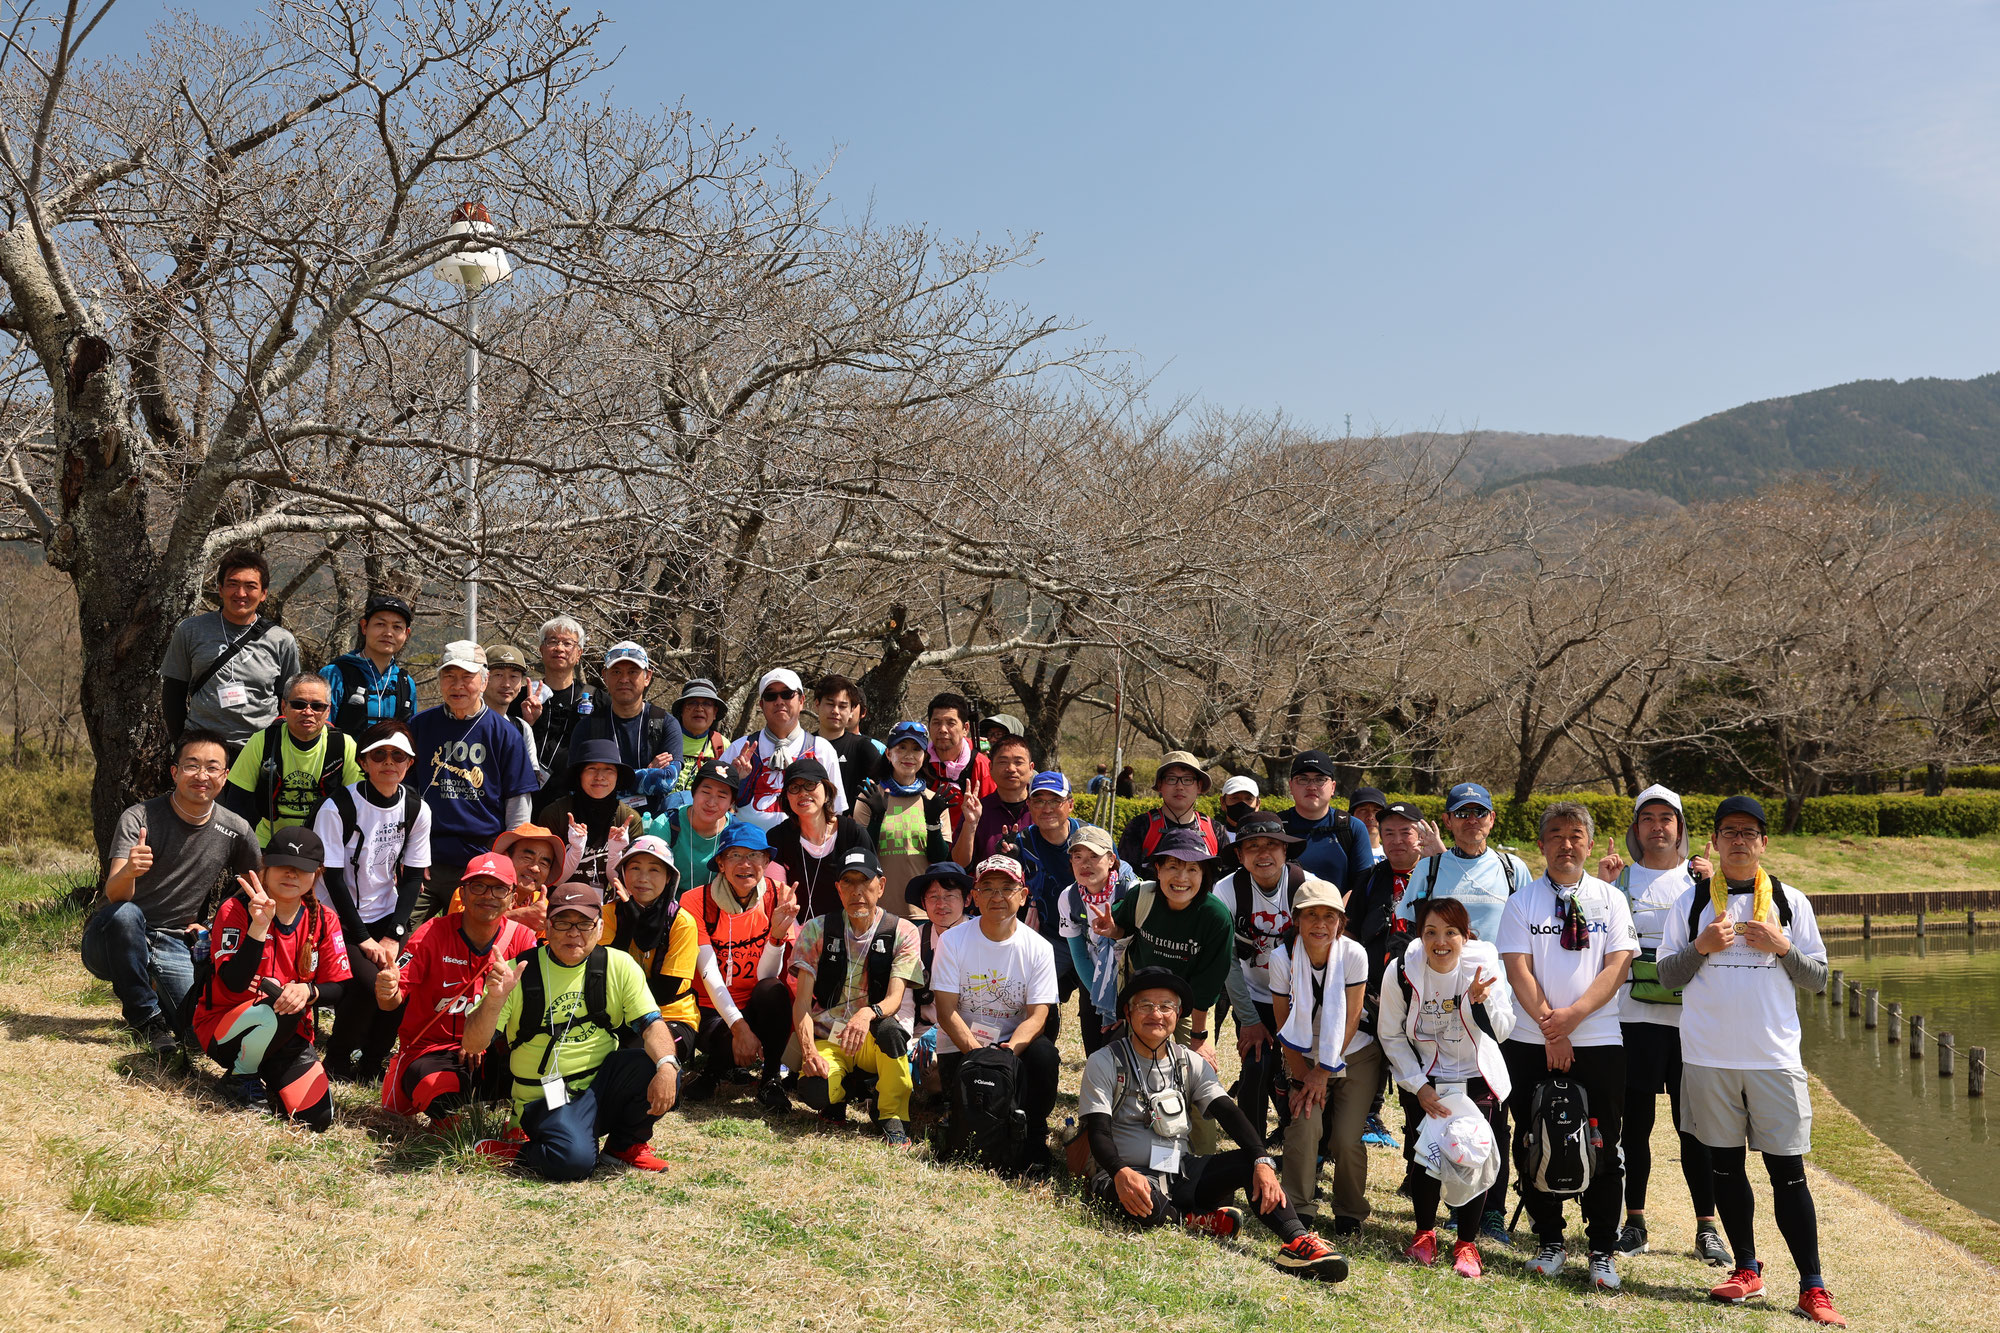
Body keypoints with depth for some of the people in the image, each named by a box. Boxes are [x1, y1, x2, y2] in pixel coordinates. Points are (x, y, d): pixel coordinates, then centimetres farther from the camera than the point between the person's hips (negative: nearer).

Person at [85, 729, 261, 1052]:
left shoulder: (237, 831, -4)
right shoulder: (139, 818, -14)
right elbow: (114, 896, -26)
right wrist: (128, 871, -48)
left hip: (173, 944, 3)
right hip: (111, 941, -2)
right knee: (124, 913, -37)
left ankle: (152, 983, 14)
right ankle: (146, 1016, -16)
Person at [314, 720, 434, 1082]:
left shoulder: (416, 809, -1)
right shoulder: (338, 808, -14)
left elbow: (412, 877, 2)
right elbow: (333, 878, -13)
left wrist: (393, 936, -8)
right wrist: (363, 938, -15)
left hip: (387, 916, 4)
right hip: (339, 918, -4)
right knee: (369, 982, -24)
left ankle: (370, 1063, 6)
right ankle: (338, 1063, 0)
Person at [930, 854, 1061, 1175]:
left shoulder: (1038, 948, -1)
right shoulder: (952, 941, -4)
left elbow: (1037, 1016, -8)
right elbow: (947, 1012, -9)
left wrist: (1008, 1050, -28)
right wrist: (981, 1054, -22)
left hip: (1016, 1045, 2)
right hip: (960, 1048, -2)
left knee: (1045, 1053, -31)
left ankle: (1033, 1138, -8)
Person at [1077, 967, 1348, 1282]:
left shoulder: (1191, 1064, 10)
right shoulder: (1105, 1063, -3)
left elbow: (1229, 1113, -4)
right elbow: (1098, 1132, -13)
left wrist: (1263, 1162, -22)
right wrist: (1121, 1173, -35)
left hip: (1180, 1173, 5)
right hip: (1124, 1176, -4)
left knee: (1251, 1161, -19)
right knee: (1148, 1207, -40)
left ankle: (1296, 1240, -28)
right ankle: (1192, 1220, -11)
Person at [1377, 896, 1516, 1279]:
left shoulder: (1484, 965, -16)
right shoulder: (1402, 971, -16)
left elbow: (1502, 1032, -15)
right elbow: (1391, 1035, -5)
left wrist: (1481, 1001, -34)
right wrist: (1419, 1086, -11)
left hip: (1477, 1079, 0)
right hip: (1423, 1080, 0)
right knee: (1423, 1156, -5)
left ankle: (1467, 1243, 13)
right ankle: (1425, 1232, 22)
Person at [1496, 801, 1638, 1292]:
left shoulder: (1610, 898, 7)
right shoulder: (1522, 902, 6)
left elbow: (1617, 966, -3)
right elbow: (1518, 970, -3)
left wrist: (1573, 1015, -14)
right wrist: (1549, 1025, -13)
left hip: (1598, 1040, 0)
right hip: (1531, 1043, 1)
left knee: (1601, 1149, 2)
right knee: (1533, 1145, 5)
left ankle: (1603, 1251, 13)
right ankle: (1550, 1242, 19)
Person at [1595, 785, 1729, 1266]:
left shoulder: (1700, 877, 9)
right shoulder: (1622, 876, 8)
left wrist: (1711, 887, -14)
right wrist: (1602, 887, -8)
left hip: (1691, 1018, 0)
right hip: (1634, 1017, 0)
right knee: (1635, 1122, 5)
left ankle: (1707, 1227, 12)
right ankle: (1634, 1221, 15)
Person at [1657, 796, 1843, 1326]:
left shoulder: (1790, 902, 5)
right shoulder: (1692, 901, 5)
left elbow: (1817, 979, 6)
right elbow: (1667, 974, 5)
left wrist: (1782, 947, -10)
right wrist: (1701, 947, -12)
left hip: (1774, 1057, -1)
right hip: (1708, 1057, 1)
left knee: (1788, 1171, -2)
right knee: (1727, 1164, 10)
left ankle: (1812, 1288, 5)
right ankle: (1747, 1269, 24)